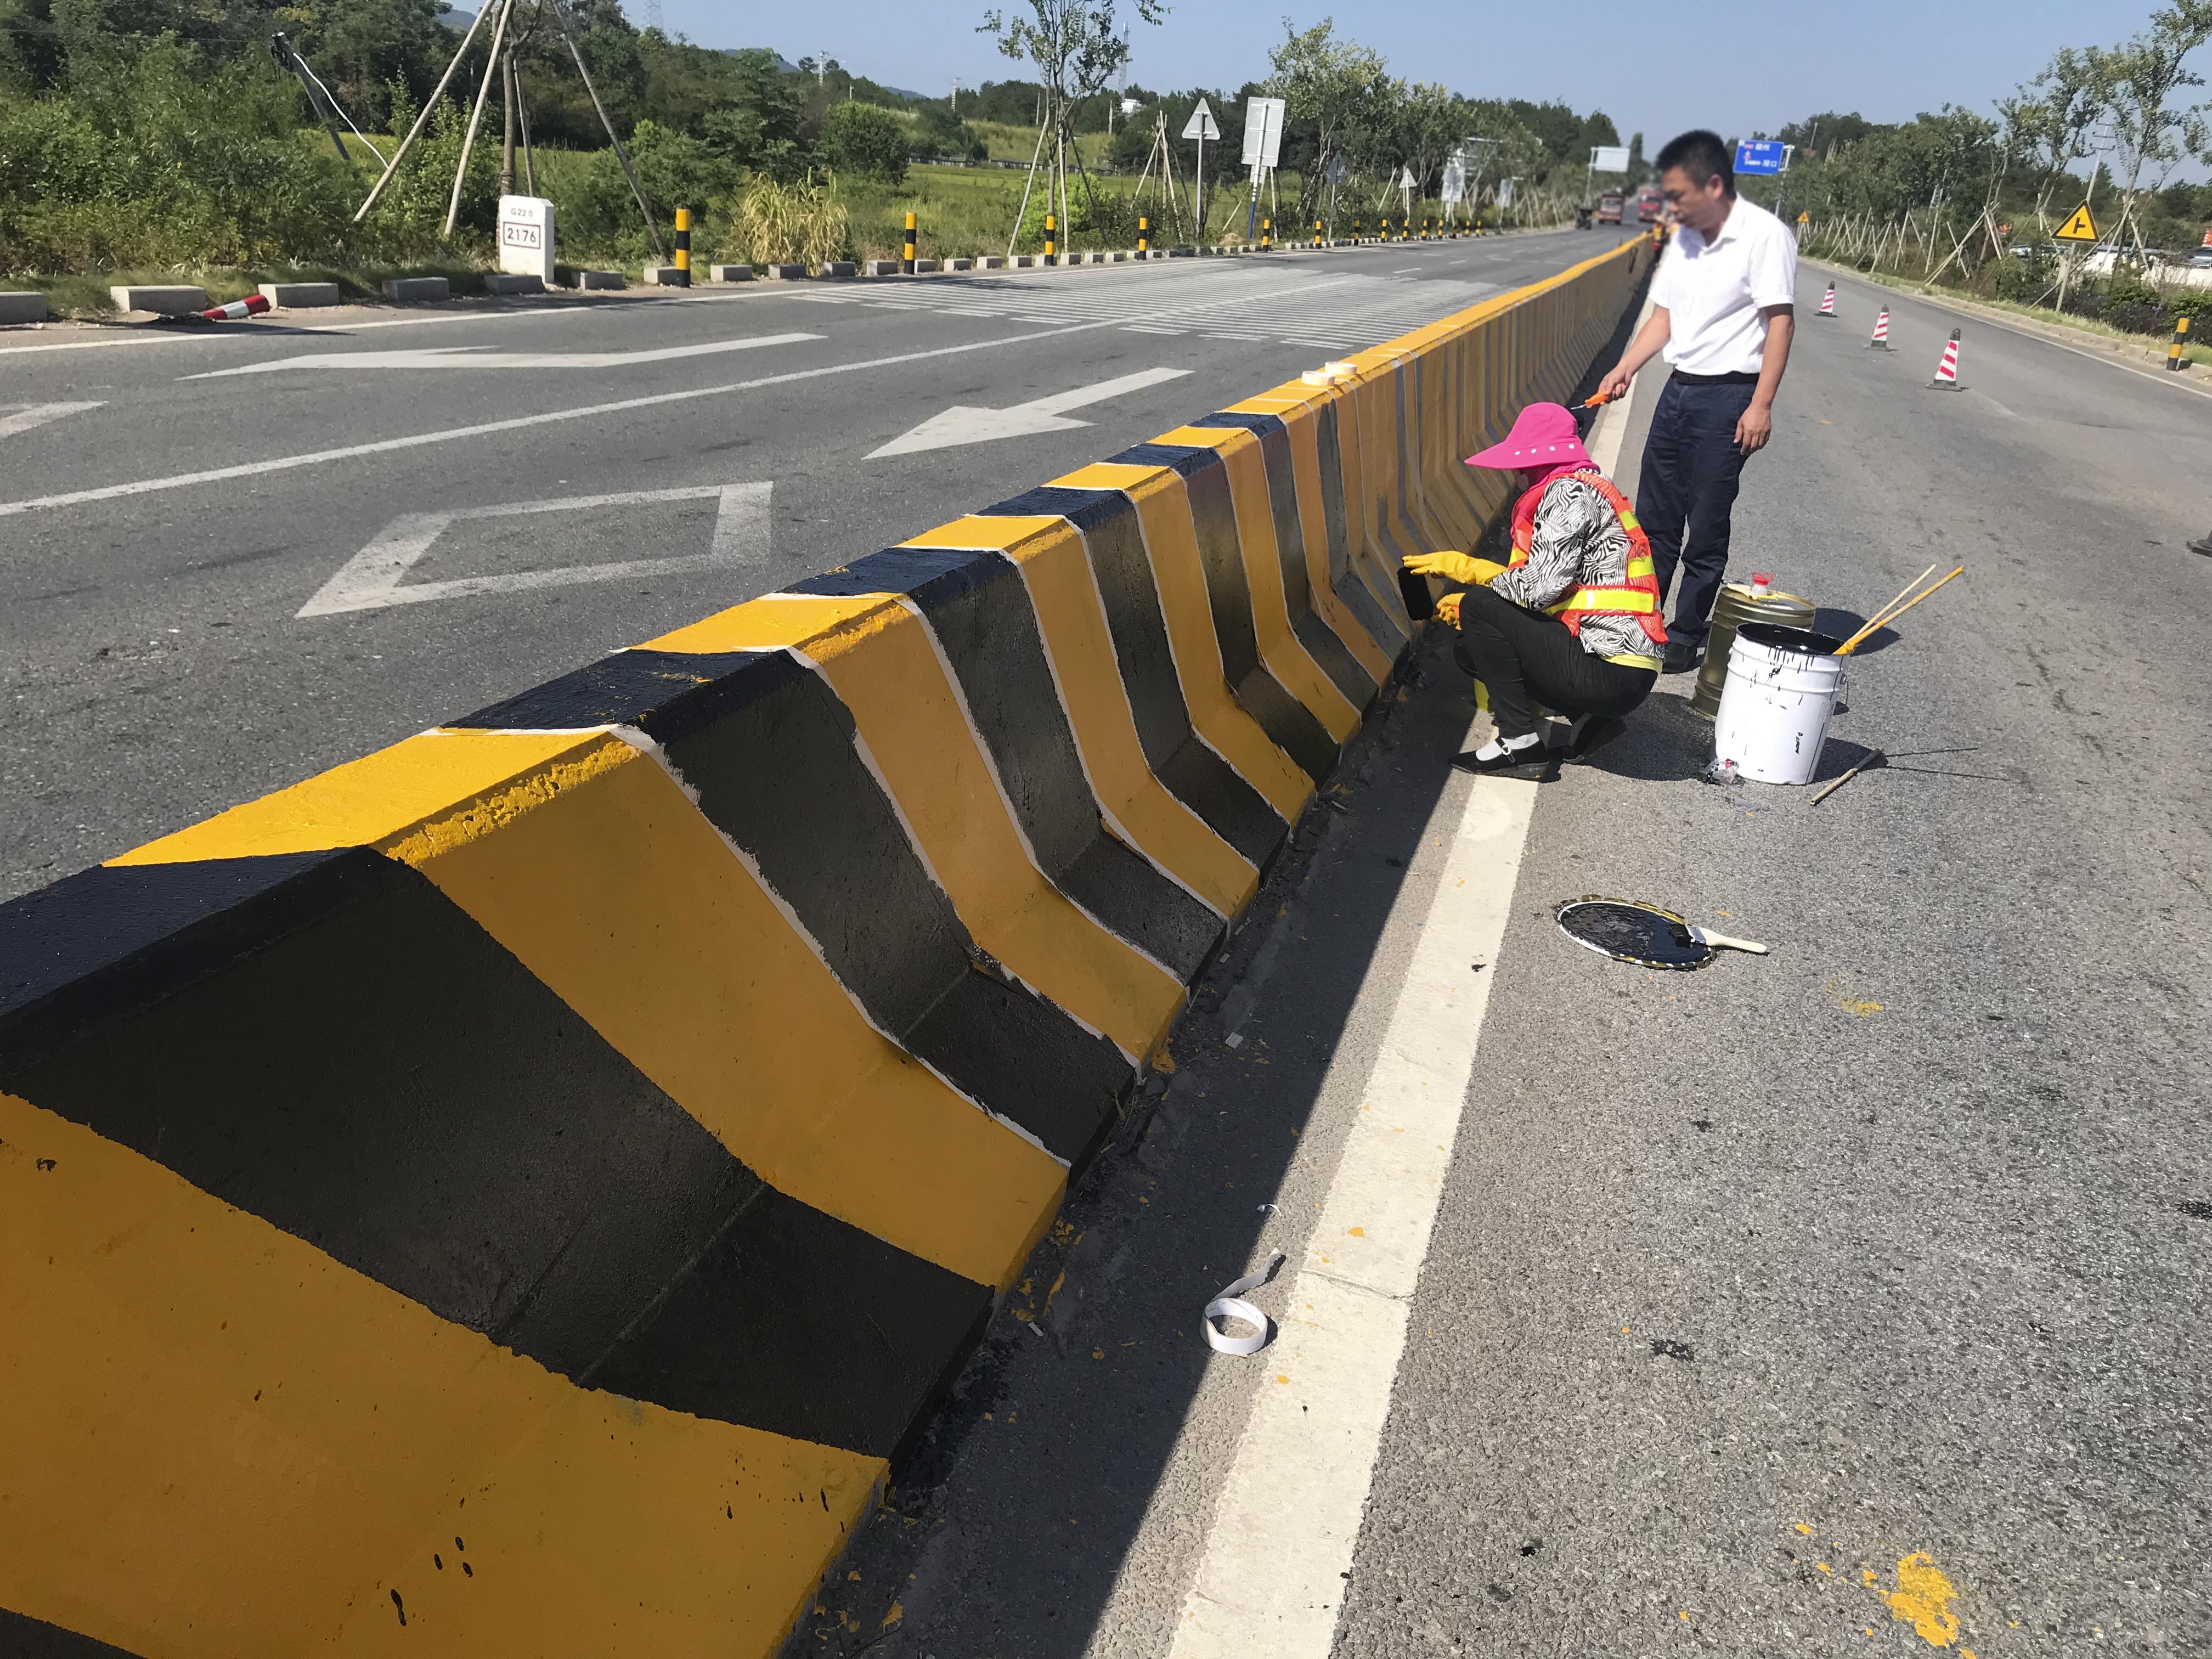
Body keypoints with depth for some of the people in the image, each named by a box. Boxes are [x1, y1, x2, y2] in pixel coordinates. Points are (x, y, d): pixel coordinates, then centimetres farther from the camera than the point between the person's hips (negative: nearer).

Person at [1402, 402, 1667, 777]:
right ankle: (1587, 718, 8)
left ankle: (1520, 743, -8)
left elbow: (1537, 589, -20)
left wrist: (1465, 568, -5)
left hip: (1612, 672, -10)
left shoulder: (1569, 491, -12)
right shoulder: (1587, 486, 19)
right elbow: (1551, 593, 18)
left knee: (1479, 607, -11)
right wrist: (1469, 605, 18)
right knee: (1468, 648, 12)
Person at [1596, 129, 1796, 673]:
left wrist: (1761, 405, -19)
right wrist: (1624, 369, 3)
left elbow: (1780, 321, -14)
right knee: (1654, 520, 11)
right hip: (1679, 388, 7)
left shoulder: (1764, 234, -10)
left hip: (1729, 395, -7)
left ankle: (1687, 638, 11)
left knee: (1705, 530, 0)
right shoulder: (1683, 239, 12)